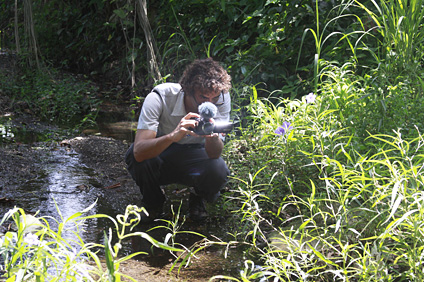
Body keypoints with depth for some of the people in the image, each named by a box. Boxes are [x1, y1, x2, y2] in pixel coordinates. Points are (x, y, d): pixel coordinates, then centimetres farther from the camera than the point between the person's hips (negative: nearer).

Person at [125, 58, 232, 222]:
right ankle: (153, 202, -1)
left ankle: (197, 198, 6)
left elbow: (214, 154, -28)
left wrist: (212, 135, -51)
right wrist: (173, 136, -57)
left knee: (218, 171, -32)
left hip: (193, 157, 1)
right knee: (134, 156, -33)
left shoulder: (221, 99, -22)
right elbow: (139, 151, -40)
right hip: (161, 159, -1)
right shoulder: (159, 98, -29)